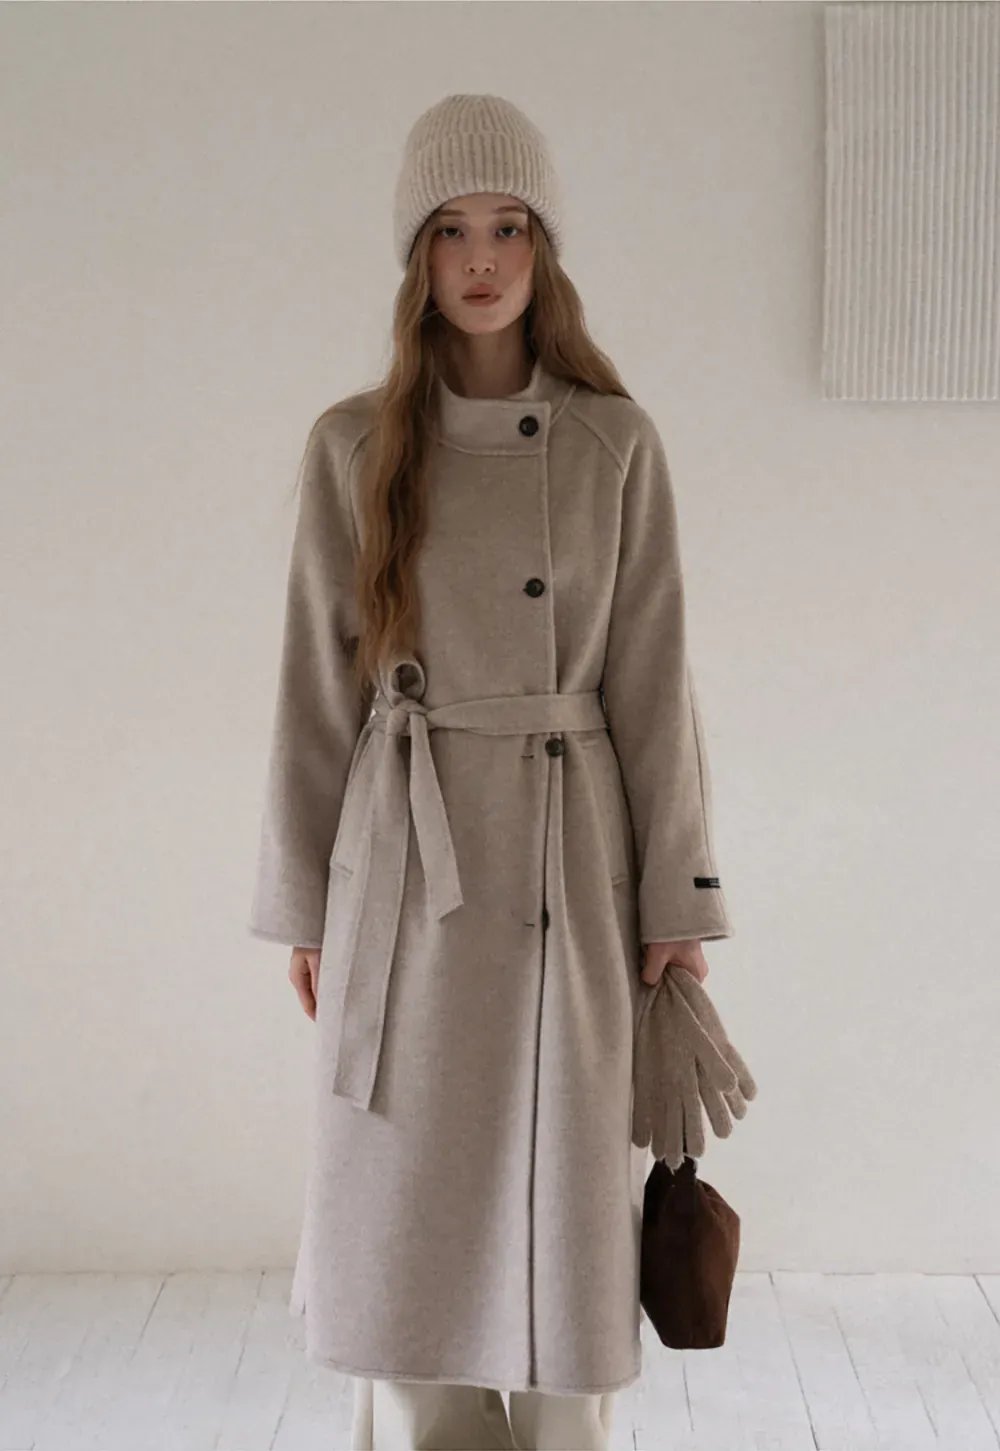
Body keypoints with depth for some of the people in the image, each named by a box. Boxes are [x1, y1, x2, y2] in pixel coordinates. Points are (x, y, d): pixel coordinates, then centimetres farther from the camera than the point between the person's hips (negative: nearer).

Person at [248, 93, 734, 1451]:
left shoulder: (616, 443, 1)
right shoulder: (354, 445, 3)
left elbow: (653, 678, 1)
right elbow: (318, 681, 4)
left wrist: (678, 902, -2)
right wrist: (304, 904, 3)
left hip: (573, 853, 0)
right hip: (407, 864, 1)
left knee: (567, 1188, 6)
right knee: (412, 1203, 6)